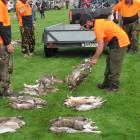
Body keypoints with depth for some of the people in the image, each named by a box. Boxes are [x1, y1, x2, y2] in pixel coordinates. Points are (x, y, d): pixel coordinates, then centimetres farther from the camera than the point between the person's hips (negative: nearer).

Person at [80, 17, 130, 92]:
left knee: (114, 65, -5)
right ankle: (107, 83, 24)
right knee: (109, 63, 16)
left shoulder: (97, 27, -19)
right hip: (119, 40, 10)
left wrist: (95, 59, -14)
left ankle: (114, 86, 3)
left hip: (119, 42, -10)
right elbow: (105, 40, 13)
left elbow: (101, 45, -21)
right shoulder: (99, 22, 11)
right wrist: (96, 56, 12)